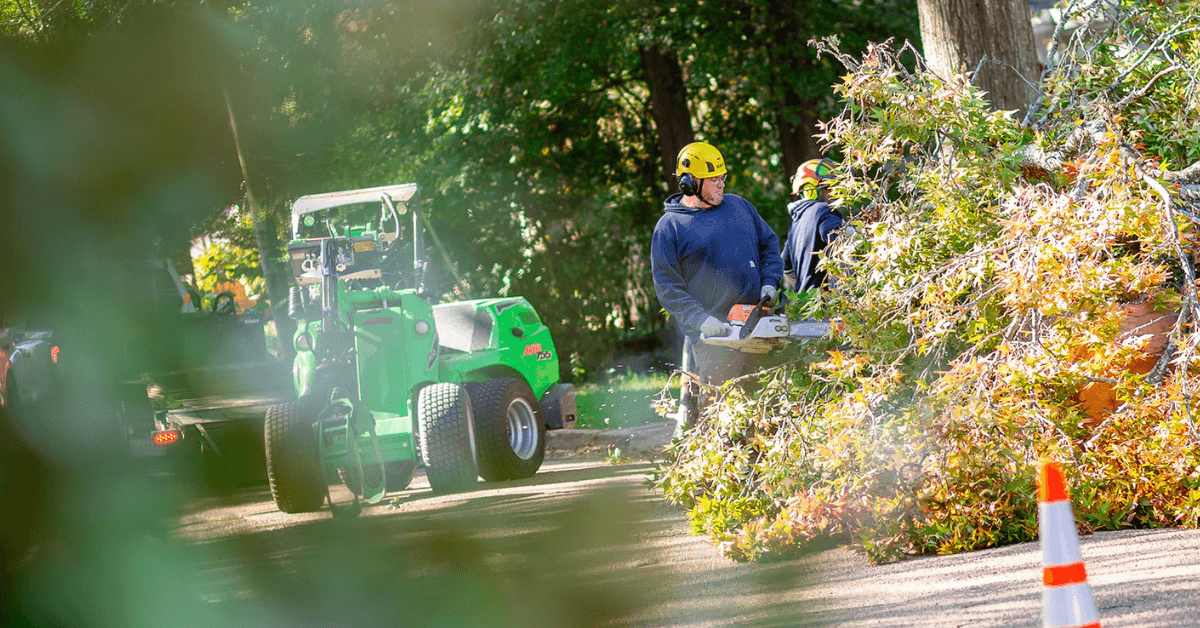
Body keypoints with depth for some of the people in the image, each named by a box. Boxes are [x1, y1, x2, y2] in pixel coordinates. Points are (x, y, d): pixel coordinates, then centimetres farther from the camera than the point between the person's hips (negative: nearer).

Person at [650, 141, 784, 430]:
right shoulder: (670, 227, -2)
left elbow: (769, 244, 24)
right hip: (712, 334, -5)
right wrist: (700, 320, -18)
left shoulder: (739, 206, 13)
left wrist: (770, 282, 6)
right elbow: (666, 287, -5)